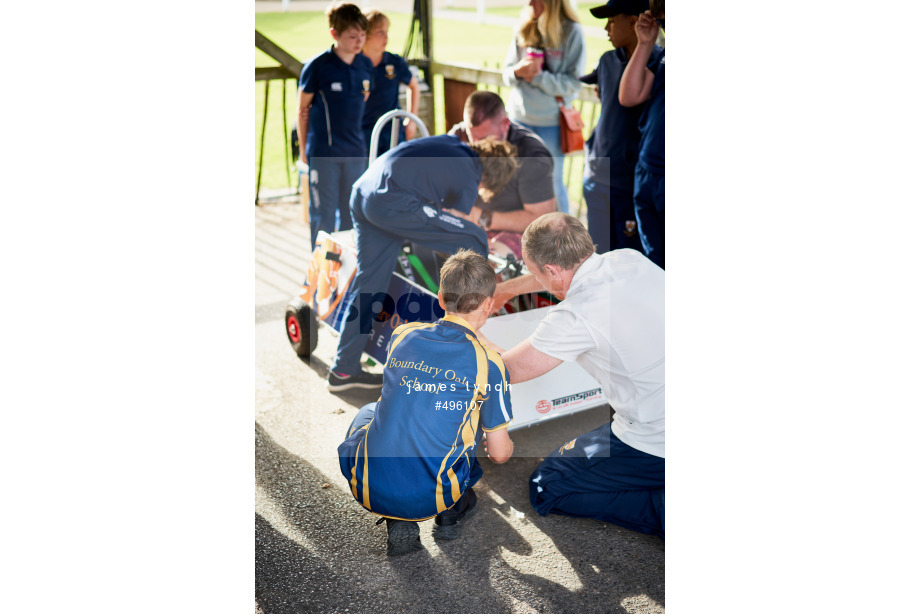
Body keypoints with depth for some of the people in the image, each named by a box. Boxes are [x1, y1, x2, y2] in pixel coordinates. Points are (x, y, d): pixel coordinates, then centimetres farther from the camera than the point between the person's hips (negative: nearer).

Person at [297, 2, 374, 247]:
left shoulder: (366, 65, 3)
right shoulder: (317, 66, -9)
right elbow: (303, 111, -2)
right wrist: (303, 150, 0)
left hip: (356, 151, 4)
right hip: (323, 152, -4)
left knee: (352, 212, 12)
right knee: (323, 213, 2)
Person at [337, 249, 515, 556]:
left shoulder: (402, 335, 3)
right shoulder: (488, 363, -8)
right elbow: (499, 453, 0)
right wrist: (505, 445, 26)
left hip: (368, 490, 1)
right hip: (428, 499, -1)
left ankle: (398, 523, 17)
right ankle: (452, 511, 15)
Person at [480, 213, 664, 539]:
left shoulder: (575, 316, -21)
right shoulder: (630, 259, 1)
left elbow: (506, 370, -5)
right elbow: (570, 270, 24)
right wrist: (508, 287, 33)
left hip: (657, 444, -8)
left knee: (546, 488, 5)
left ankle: (667, 512, -6)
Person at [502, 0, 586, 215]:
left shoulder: (572, 32, -9)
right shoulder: (524, 30, 3)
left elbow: (573, 82, -13)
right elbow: (507, 74, 6)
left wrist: (538, 77, -20)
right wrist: (517, 71, -16)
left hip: (551, 119, -4)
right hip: (519, 116, 4)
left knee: (552, 182, 7)